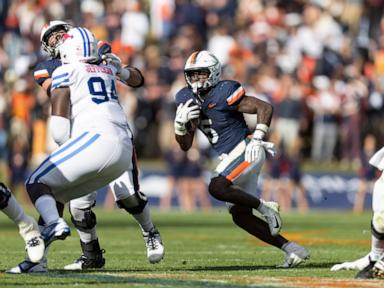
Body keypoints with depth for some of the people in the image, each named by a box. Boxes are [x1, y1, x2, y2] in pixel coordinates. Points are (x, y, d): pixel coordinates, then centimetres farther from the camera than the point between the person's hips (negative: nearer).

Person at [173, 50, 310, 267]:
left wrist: (257, 139, -23)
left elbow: (265, 108, -15)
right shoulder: (188, 99, 8)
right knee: (240, 216, 3)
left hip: (245, 150, -9)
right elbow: (185, 145, 9)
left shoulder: (223, 93, -14)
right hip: (231, 157, 9)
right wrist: (180, 123, -10)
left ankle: (265, 207, -11)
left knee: (216, 188, -29)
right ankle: (292, 249, 9)